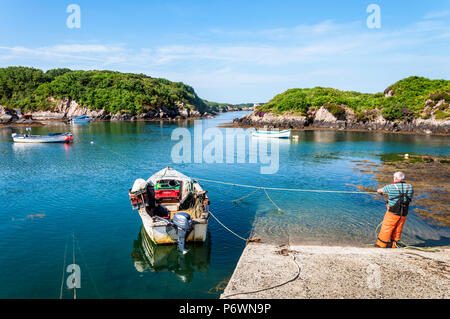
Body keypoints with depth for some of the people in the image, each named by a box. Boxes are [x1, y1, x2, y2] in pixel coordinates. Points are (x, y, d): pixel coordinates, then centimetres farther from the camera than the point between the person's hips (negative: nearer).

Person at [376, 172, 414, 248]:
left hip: (393, 213, -4)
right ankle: (393, 245, 30)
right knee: (397, 230, 18)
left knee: (386, 229, 8)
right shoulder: (410, 187, -1)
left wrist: (380, 191, 32)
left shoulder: (390, 187, -10)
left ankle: (381, 245, 16)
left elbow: (379, 190, 7)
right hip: (404, 214, 4)